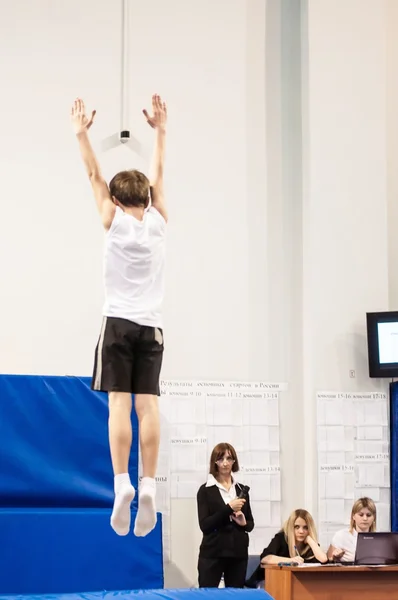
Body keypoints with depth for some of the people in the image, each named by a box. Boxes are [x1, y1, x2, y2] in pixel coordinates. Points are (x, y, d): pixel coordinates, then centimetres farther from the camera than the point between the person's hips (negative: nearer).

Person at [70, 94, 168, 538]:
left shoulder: (115, 220, -1)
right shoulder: (157, 221, 5)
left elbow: (95, 175, 5)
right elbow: (158, 176, 17)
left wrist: (81, 134, 13)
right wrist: (160, 131, 25)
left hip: (118, 323, -2)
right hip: (151, 325, 2)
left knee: (119, 403, -8)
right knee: (147, 403, -4)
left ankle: (122, 481, -19)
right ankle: (148, 483, -13)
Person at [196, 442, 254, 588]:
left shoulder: (242, 489, 11)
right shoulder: (206, 490, -1)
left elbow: (251, 524, 16)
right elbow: (204, 525, -10)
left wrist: (244, 523, -7)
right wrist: (228, 508, -18)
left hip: (238, 553, 4)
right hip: (212, 554, -4)